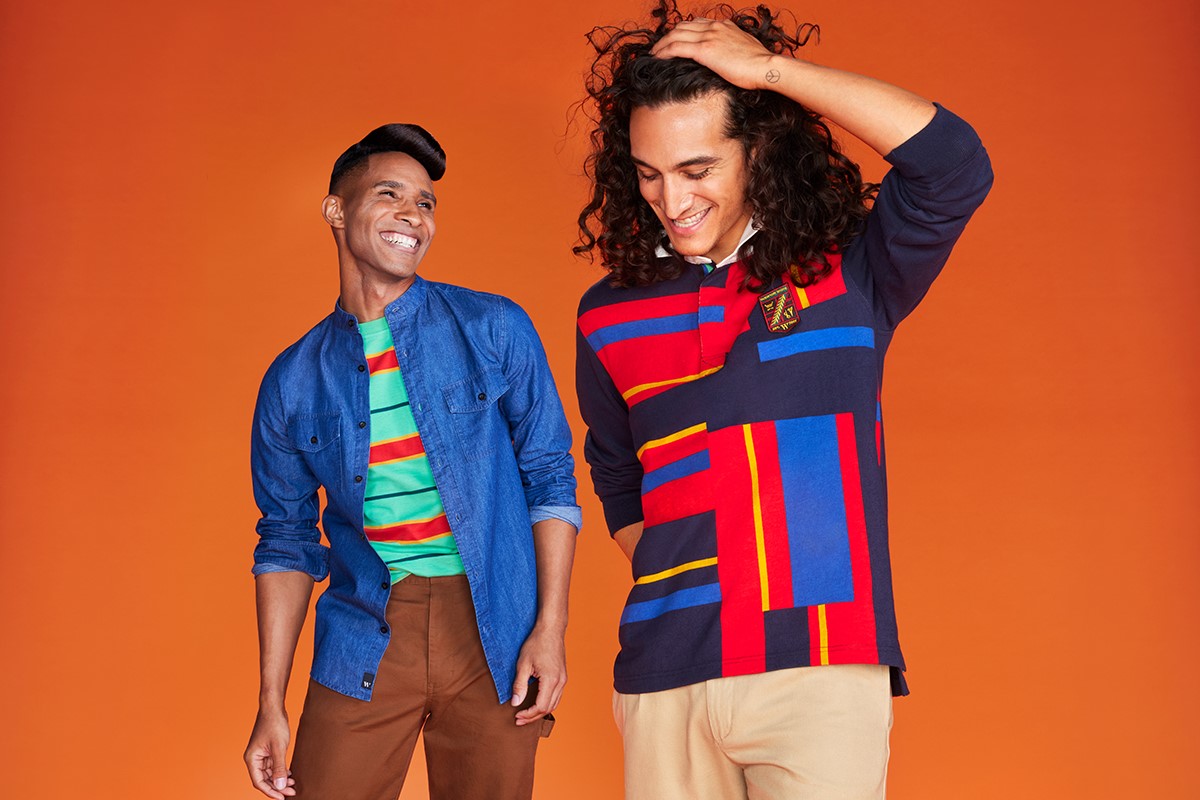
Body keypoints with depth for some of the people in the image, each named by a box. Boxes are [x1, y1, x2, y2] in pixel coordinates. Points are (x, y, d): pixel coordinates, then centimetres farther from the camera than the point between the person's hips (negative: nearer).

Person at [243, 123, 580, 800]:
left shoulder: (494, 330, 0)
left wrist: (551, 628, -7)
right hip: (364, 641, 1)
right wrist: (272, 705, 6)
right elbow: (287, 540, 10)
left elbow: (551, 477, 1)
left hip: (494, 638, -1)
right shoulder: (293, 381, 5)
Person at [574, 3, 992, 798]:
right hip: (664, 679, 3)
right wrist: (664, 574, 8)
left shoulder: (848, 274, 0)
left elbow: (955, 165, -17)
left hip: (823, 671, -2)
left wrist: (769, 68, -13)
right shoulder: (610, 316, 8)